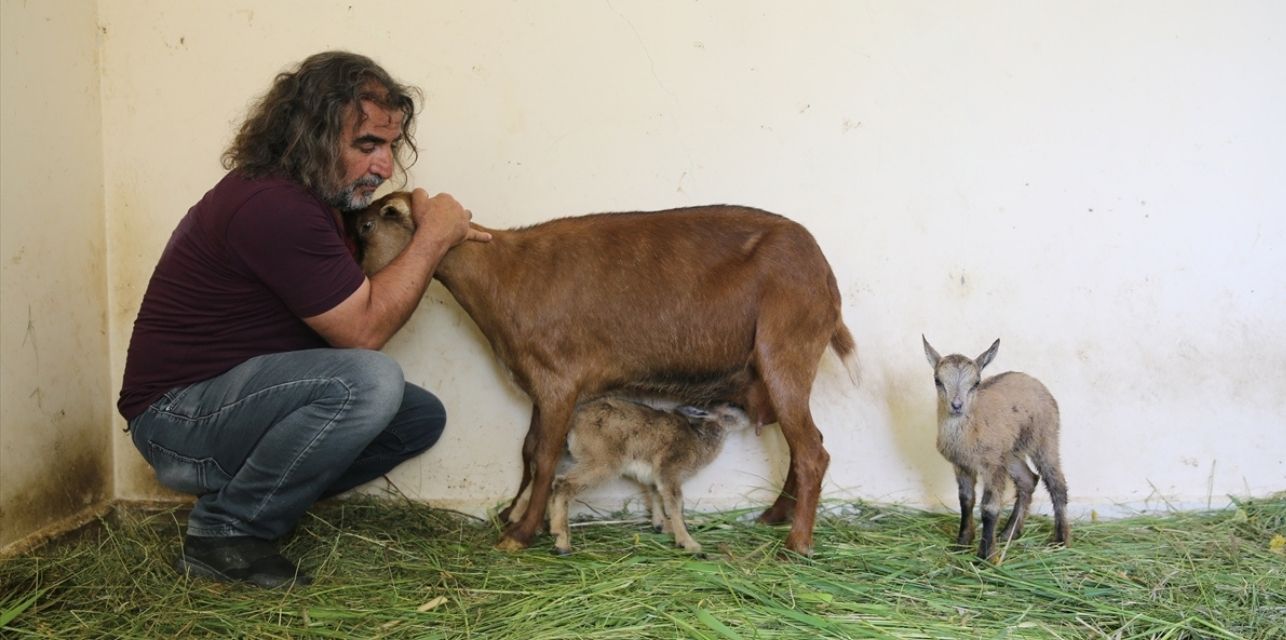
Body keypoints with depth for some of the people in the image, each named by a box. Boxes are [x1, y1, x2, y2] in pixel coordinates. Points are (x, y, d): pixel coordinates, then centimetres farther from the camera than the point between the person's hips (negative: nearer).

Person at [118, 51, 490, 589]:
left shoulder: (311, 196, 9)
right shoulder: (271, 207, -24)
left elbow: (359, 295, 13)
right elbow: (363, 329, -20)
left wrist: (439, 238, 1)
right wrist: (432, 237, -13)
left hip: (234, 397, 10)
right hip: (178, 420, -10)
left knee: (422, 418, 7)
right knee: (370, 381, -31)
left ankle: (259, 503, 9)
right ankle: (223, 533, -14)